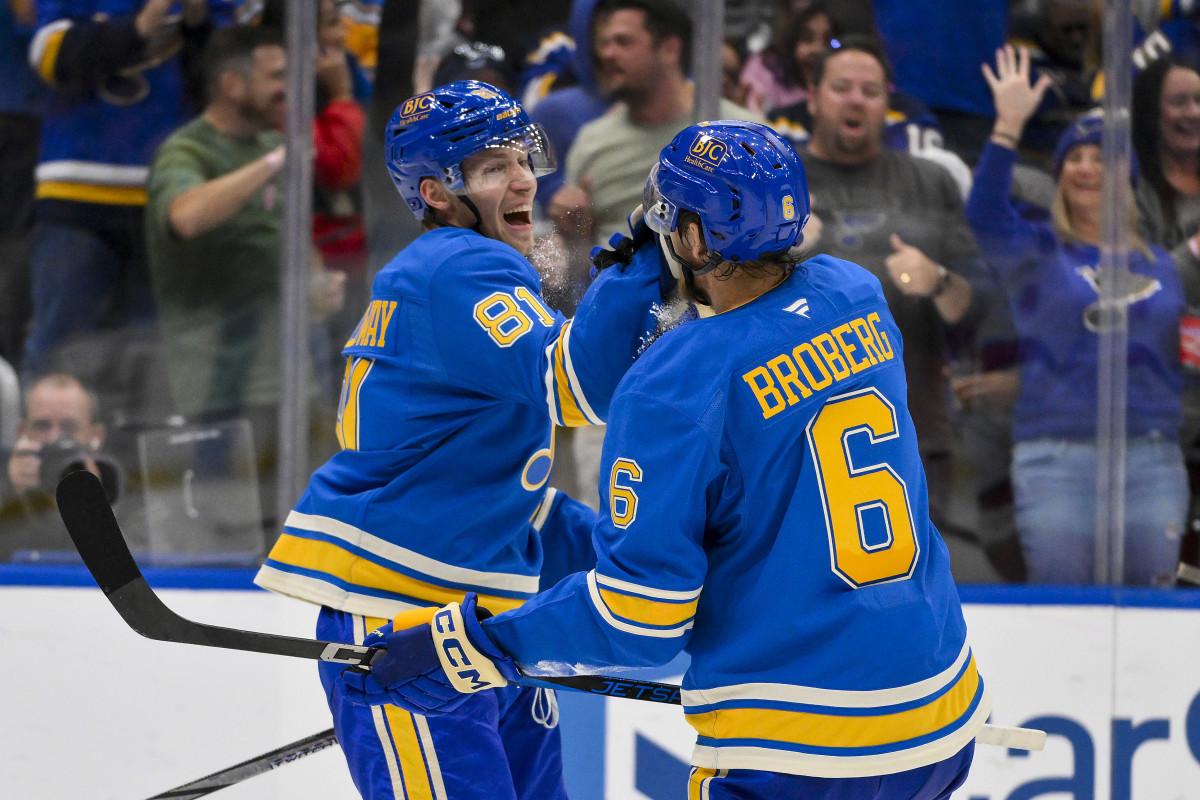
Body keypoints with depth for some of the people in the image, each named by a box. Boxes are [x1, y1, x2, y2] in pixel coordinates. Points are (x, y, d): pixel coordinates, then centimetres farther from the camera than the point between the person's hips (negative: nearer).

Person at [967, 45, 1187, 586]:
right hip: (1057, 455, -3)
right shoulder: (1039, 253, 5)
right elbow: (984, 214, -16)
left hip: (1153, 459, 3)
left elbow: (1182, 358, 20)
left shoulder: (1160, 266, 16)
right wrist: (1009, 126, -24)